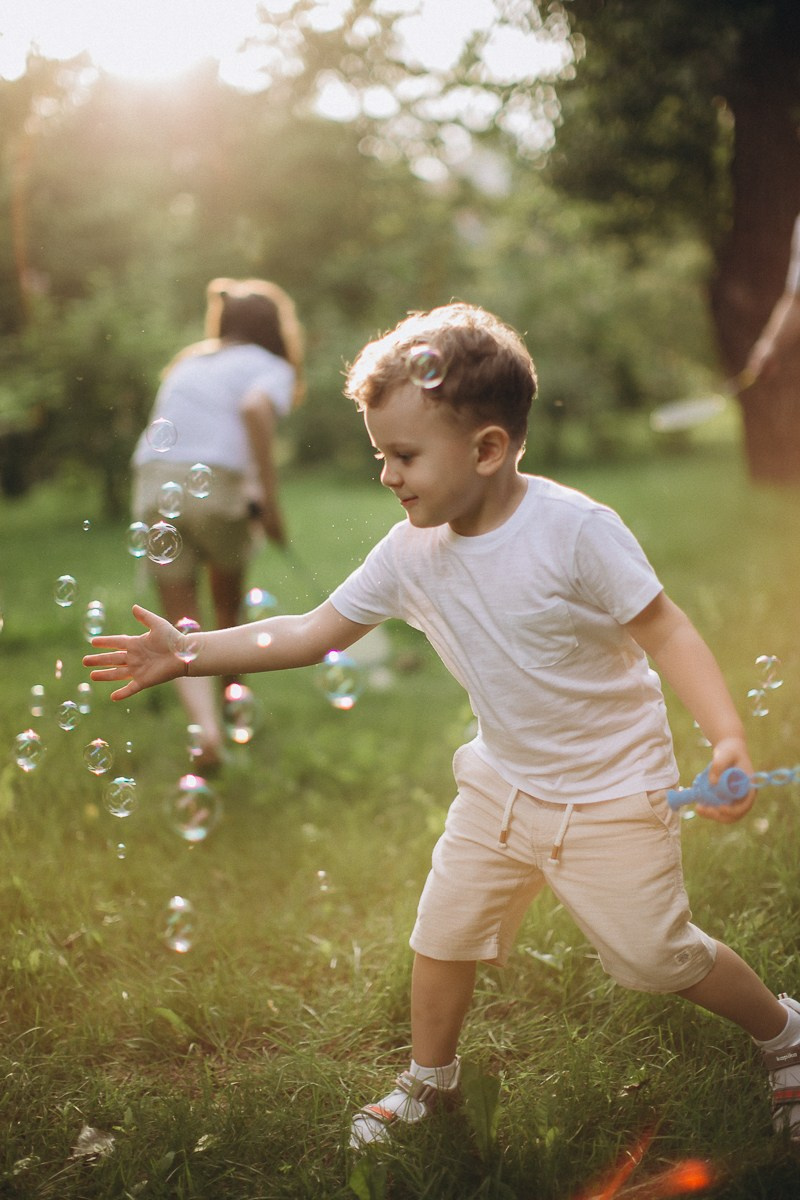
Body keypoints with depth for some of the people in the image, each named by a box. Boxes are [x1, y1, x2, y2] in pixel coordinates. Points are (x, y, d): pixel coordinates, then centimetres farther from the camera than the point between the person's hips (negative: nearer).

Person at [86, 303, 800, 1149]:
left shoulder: (575, 529, -25)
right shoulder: (409, 552, -9)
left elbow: (665, 632, -20)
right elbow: (311, 633, -2)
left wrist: (729, 737, -34)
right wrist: (185, 654, -8)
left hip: (609, 787, -5)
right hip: (503, 781, 6)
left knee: (657, 954, 4)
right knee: (444, 928, 12)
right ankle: (428, 1081, 38)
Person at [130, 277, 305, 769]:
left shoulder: (188, 362, 25)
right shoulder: (270, 368, 7)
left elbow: (168, 432, 16)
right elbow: (255, 408, -16)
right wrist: (271, 500, -15)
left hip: (154, 488, 3)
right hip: (216, 487, -3)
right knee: (230, 607, 24)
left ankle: (206, 728, -14)